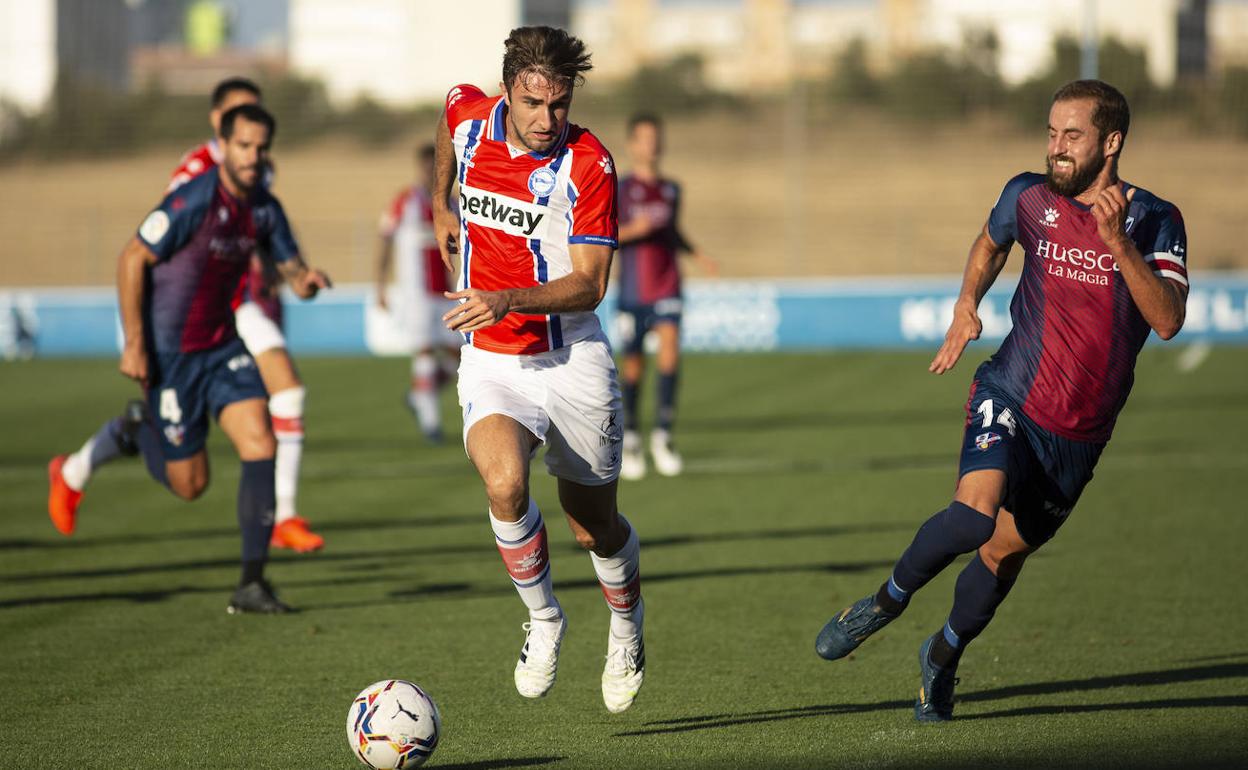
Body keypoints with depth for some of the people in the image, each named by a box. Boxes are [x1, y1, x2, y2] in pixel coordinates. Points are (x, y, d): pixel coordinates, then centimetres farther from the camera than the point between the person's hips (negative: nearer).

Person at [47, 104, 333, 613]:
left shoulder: (264, 209, 1)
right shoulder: (193, 202, -21)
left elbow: (292, 270, 8)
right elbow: (131, 260, -16)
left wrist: (307, 281, -18)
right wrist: (134, 344, -17)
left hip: (221, 346, 6)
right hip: (169, 352, -6)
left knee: (260, 444, -14)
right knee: (190, 483, 0)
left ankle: (252, 585, -9)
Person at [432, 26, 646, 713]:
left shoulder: (588, 166, -16)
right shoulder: (467, 116, -5)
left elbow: (589, 286, -18)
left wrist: (509, 300, -33)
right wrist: (440, 206, 29)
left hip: (572, 362, -2)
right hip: (490, 362, 2)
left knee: (594, 527, 11)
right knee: (505, 483, -27)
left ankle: (626, 623, 44)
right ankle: (543, 619, -2)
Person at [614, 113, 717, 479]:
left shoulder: (671, 190, 10)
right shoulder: (620, 189, -3)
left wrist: (697, 255, 9)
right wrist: (631, 230, -21)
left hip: (667, 289, 2)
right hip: (633, 289, -2)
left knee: (670, 348, -18)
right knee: (633, 366, 3)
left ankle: (663, 434, -12)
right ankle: (629, 439, 20)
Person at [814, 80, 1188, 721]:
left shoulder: (1154, 221, -8)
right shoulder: (1028, 197, -2)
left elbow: (1167, 320, -22)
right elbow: (991, 242, 23)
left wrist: (1118, 240, -31)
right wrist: (966, 304, 7)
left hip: (1080, 434, 1)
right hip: (1010, 399, -1)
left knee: (1005, 552, 12)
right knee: (975, 512, -27)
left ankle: (943, 655, 39)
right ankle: (888, 599, -2)